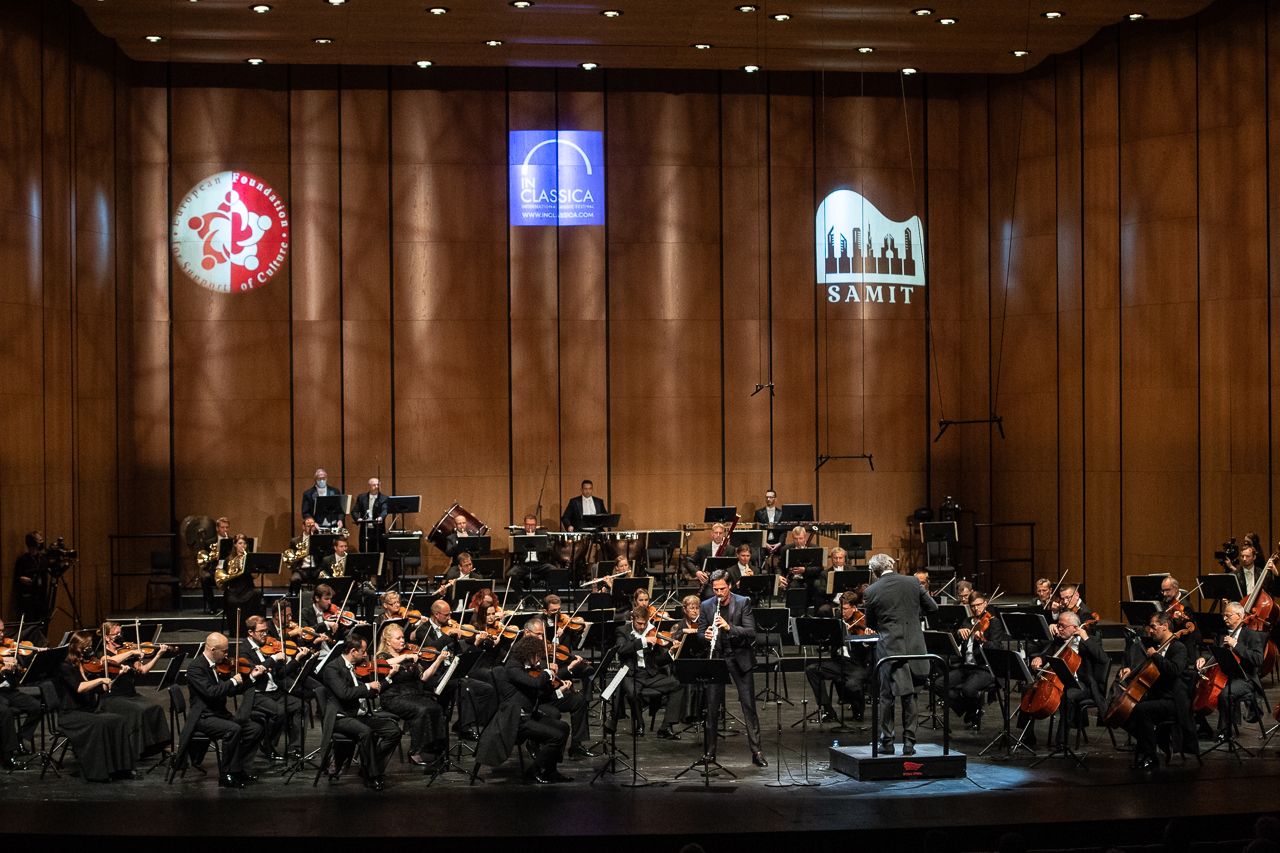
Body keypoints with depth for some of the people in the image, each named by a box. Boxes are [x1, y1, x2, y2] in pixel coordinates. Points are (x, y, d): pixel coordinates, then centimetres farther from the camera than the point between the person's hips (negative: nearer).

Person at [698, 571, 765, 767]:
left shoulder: (743, 602, -6)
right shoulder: (706, 606, 1)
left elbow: (751, 632, -12)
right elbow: (701, 633, 5)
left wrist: (729, 627, -28)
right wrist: (706, 635, -20)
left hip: (740, 657, -2)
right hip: (716, 657, 2)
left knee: (749, 705, 0)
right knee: (712, 706, 3)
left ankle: (756, 751, 5)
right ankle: (709, 752, 13)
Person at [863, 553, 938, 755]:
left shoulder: (872, 592, -6)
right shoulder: (912, 582, -1)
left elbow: (871, 624, 5)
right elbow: (932, 607, 8)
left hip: (889, 648, -2)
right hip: (913, 646, 2)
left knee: (887, 696, 9)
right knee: (909, 695, 10)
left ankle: (887, 742, 11)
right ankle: (909, 742, 8)